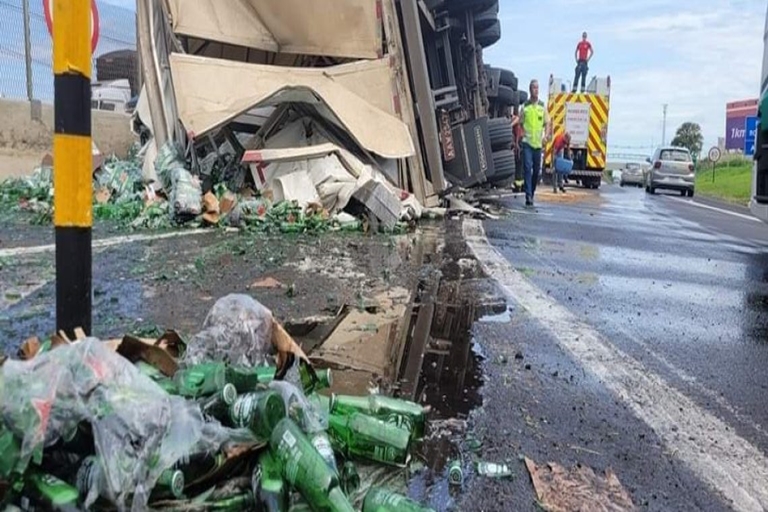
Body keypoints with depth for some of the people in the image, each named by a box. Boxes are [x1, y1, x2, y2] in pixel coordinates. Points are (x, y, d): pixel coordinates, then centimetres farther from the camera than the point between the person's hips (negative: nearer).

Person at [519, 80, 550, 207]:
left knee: (537, 170, 8)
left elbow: (547, 123, 9)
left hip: (538, 142, 3)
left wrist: (545, 136, -7)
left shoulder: (543, 106, 8)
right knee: (528, 168, -12)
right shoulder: (524, 106, 3)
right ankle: (528, 196, -14)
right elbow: (520, 123, 12)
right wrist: (523, 133, 0)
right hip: (527, 142, -3)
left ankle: (532, 193, 23)